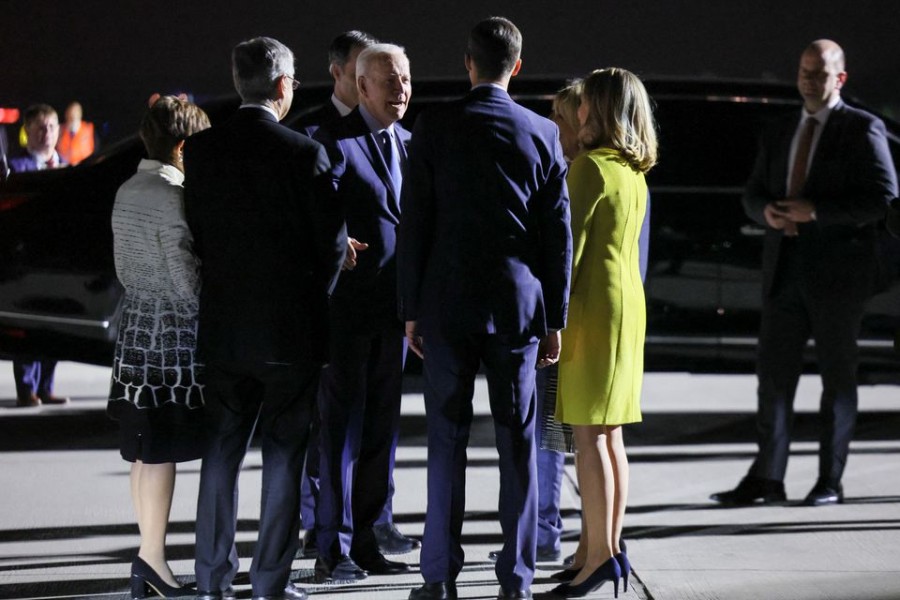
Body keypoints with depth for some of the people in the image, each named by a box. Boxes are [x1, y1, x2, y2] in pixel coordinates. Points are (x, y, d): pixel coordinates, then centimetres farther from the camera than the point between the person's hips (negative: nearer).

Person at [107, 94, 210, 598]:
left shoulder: (127, 192, 11)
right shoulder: (173, 197, -16)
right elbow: (188, 282, -17)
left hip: (137, 329, 8)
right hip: (174, 334, -8)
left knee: (146, 452, 11)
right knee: (163, 452, -5)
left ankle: (151, 557, 16)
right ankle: (153, 559, -4)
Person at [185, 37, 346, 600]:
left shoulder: (201, 149, -1)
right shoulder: (304, 153, -12)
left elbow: (195, 231, 4)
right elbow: (333, 240, -8)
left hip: (224, 322, 4)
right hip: (290, 323, -4)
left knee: (222, 449, 12)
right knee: (283, 452, 4)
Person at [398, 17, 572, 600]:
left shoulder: (435, 125, -3)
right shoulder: (543, 133, 1)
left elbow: (415, 221, -2)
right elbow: (559, 233, 2)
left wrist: (411, 309, 5)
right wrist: (555, 320, 8)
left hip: (447, 305, -1)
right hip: (518, 305, 1)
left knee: (447, 441, 3)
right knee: (518, 443, 5)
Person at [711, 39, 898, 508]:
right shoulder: (779, 135, 15)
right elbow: (753, 193, 18)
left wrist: (815, 211, -17)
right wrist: (768, 211, -6)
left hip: (837, 271, -5)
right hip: (785, 270, 5)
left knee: (837, 377, 3)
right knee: (773, 374, 2)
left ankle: (830, 481, 8)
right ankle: (766, 478, 5)